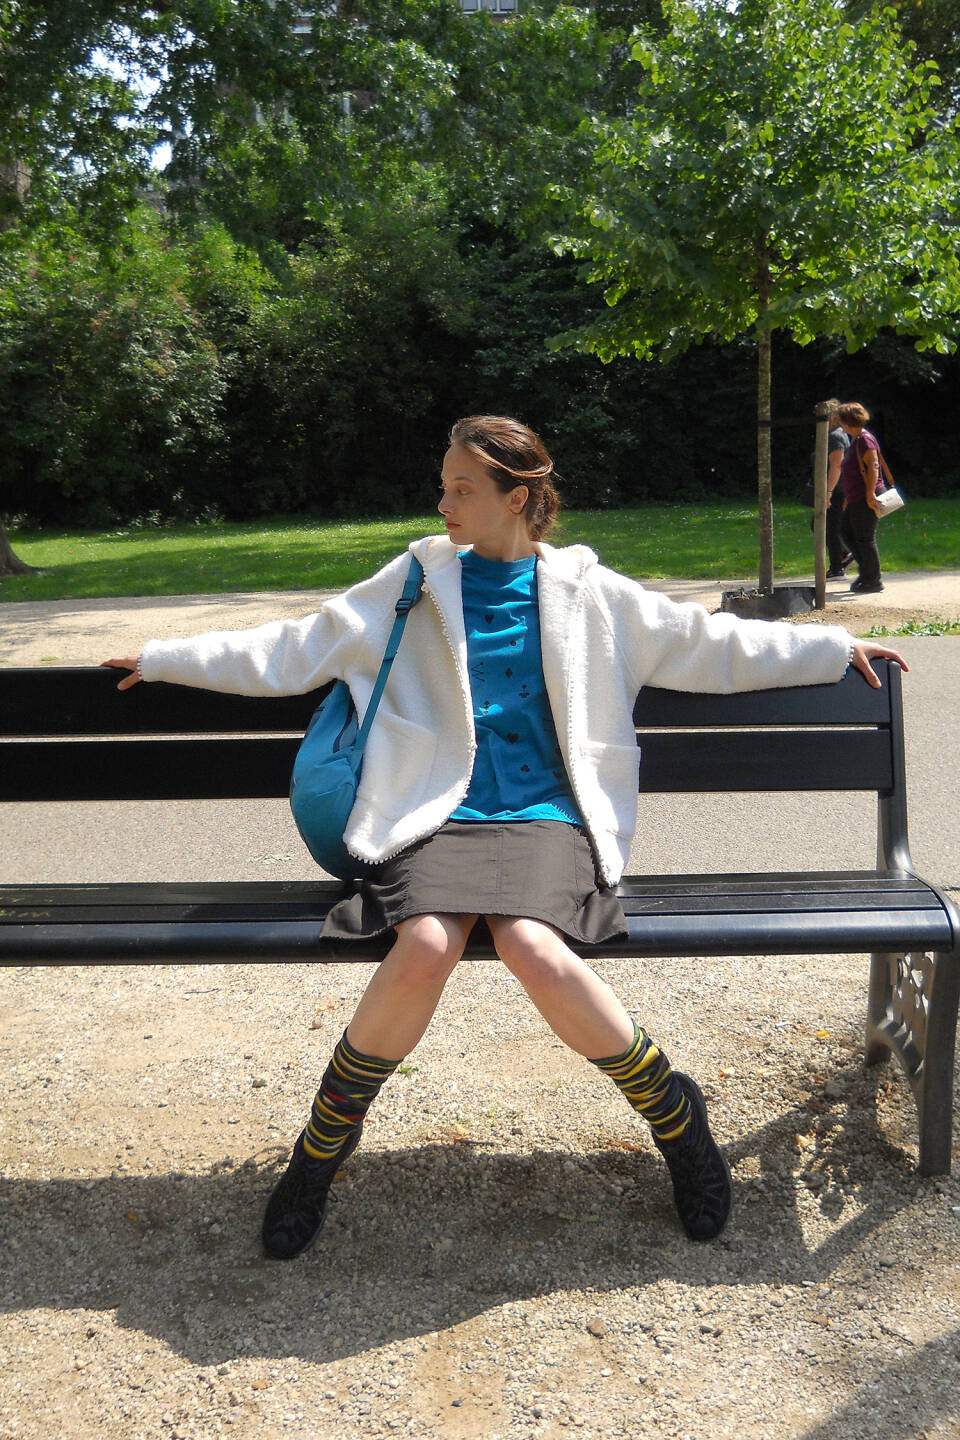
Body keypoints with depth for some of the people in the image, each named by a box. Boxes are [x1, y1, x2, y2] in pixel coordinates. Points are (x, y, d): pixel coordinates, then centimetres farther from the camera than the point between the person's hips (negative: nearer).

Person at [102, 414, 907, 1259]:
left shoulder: (586, 591, 13)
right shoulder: (414, 583, 13)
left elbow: (711, 645, 19)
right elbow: (293, 651, 16)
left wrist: (835, 647, 19)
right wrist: (163, 658, 16)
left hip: (546, 816, 0)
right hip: (439, 812, 1)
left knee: (533, 948, -32)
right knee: (426, 946, -31)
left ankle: (671, 1108, -5)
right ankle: (326, 1138, -5)